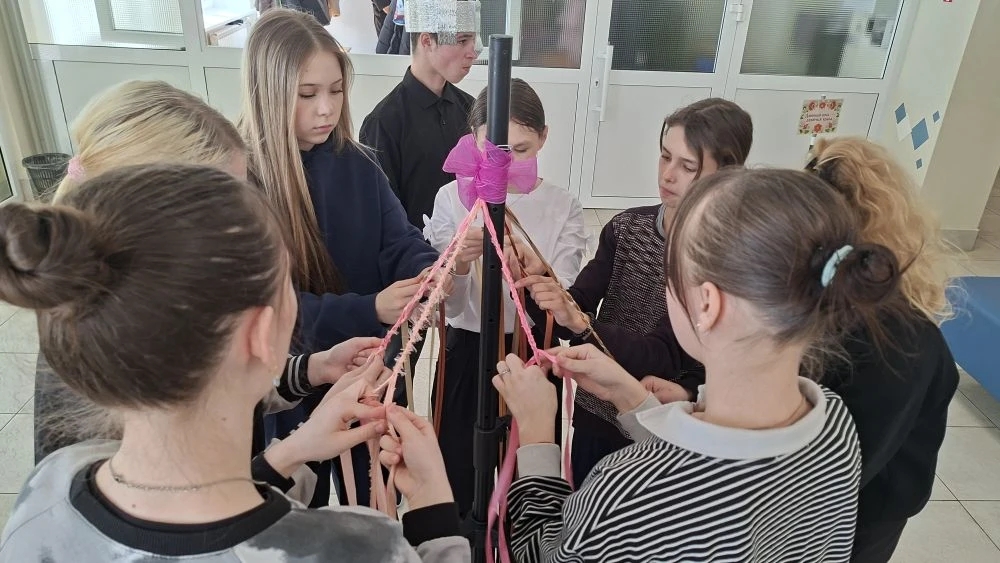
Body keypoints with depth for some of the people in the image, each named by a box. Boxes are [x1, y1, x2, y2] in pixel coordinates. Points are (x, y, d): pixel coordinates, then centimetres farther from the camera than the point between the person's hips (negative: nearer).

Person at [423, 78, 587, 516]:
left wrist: (537, 274, -34)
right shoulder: (452, 198, -5)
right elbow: (446, 302, -8)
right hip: (466, 354, 0)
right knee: (457, 472, 11)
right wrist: (458, 267, -30)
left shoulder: (564, 208, -4)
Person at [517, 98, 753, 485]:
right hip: (596, 411, 4)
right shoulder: (627, 227, -4)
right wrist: (541, 287, -33)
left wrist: (581, 324, -40)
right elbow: (578, 304, -11)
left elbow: (664, 356, -25)